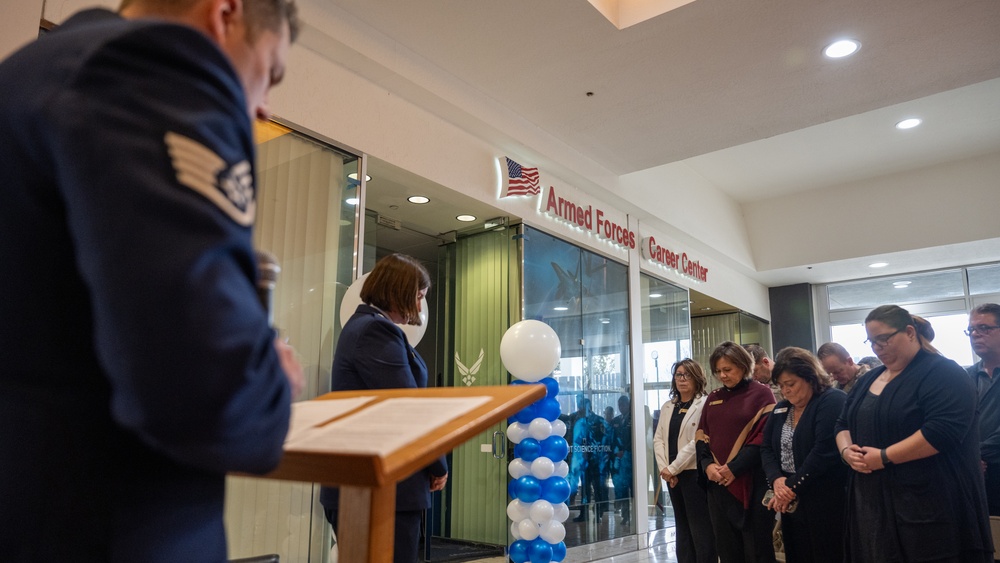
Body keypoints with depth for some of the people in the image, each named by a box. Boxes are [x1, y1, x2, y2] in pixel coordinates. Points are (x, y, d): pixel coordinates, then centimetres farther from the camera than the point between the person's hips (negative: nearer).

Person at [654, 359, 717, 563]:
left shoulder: (704, 405, -8)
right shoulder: (667, 407, 13)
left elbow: (697, 441, -15)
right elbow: (658, 438, 8)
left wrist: (673, 468, -15)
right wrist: (663, 468, -7)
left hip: (694, 472, -6)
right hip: (672, 475, 6)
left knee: (701, 530, 0)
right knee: (682, 528, 14)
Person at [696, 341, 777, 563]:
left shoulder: (761, 393, -2)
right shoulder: (713, 398, 12)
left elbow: (766, 435, -10)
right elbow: (701, 435, 11)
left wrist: (735, 467, -15)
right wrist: (707, 464, -7)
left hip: (751, 482, -5)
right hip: (718, 482, 5)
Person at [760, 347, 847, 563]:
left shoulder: (833, 401, -11)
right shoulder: (780, 409, 14)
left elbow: (824, 452, -20)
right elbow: (766, 448, 10)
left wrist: (792, 486, -16)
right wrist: (776, 479, -10)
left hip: (825, 502, -7)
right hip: (791, 503, 7)